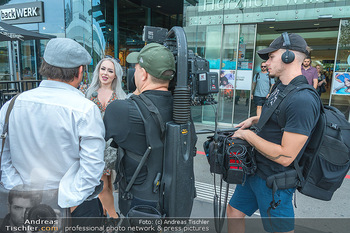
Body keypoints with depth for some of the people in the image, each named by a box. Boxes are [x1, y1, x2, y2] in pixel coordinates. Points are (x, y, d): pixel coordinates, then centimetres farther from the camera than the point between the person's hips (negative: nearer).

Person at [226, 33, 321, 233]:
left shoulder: (302, 100, -27)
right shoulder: (281, 87, 4)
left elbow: (285, 156, -28)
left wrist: (248, 135, -18)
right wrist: (255, 119, 7)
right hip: (255, 171, 9)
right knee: (234, 211, 21)